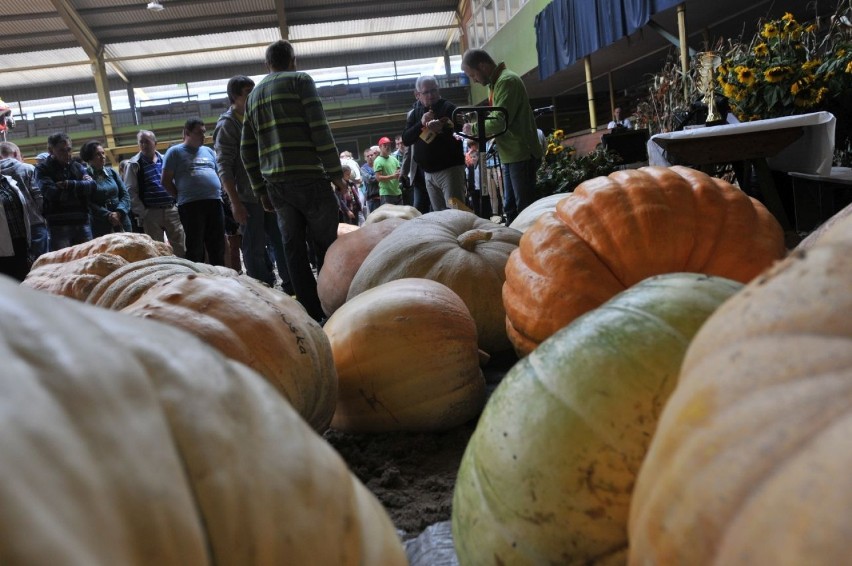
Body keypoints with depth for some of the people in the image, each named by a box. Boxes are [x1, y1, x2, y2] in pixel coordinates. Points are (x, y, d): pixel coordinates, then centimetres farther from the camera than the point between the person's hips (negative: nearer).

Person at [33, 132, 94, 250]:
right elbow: (52, 193, -14)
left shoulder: (77, 166, 14)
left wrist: (70, 185, -14)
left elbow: (91, 185, -2)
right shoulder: (42, 169, 2)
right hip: (58, 225, -4)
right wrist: (79, 187, -6)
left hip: (82, 222, 4)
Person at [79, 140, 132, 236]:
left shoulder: (112, 172, 11)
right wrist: (108, 215, -18)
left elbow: (125, 194, 7)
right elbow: (89, 204, -8)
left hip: (122, 224, 4)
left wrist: (119, 212, -10)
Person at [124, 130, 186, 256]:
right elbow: (131, 191, -3)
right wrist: (142, 213, -9)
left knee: (180, 248, 3)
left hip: (172, 210, 3)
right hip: (151, 213, -2)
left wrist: (178, 204, 7)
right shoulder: (134, 164, 1)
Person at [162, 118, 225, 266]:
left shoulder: (208, 151, 19)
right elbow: (166, 181, 1)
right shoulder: (175, 151, 4)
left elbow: (219, 174, 25)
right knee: (195, 249, -4)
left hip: (215, 202, 5)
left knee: (218, 247, 7)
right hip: (191, 205, -5)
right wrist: (181, 197, -1)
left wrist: (219, 193, 10)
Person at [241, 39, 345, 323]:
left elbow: (247, 149, 18)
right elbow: (319, 129, -9)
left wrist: (261, 189, 21)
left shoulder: (254, 94, 21)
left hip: (276, 184, 6)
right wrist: (336, 172, -6)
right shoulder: (299, 80, 3)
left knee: (294, 249, 4)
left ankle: (313, 314, 5)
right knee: (326, 246, 0)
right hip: (309, 178, -5)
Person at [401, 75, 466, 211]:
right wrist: (421, 123, -13)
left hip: (450, 168, -5)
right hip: (429, 172, 6)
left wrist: (442, 128, -32)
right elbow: (406, 139, 4)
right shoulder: (415, 113, 12)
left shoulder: (448, 108, -2)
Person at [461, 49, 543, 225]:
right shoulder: (496, 82, 17)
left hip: (521, 155, -10)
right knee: (510, 208, 14)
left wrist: (473, 129, -8)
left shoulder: (506, 81, -14)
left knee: (525, 208, -8)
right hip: (511, 156, 10)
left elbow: (499, 121, -22)